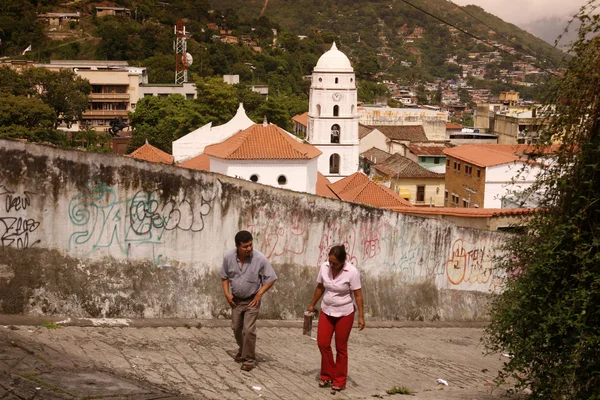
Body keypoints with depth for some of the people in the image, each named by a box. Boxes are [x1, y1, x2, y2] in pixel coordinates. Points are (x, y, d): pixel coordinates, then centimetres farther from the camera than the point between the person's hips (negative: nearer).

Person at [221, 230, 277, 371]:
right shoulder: (228, 257, -14)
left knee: (248, 330, -10)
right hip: (236, 300, 4)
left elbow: (271, 278, -13)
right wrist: (227, 293, -6)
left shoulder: (260, 258, -23)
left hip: (252, 300, -4)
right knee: (236, 328, 17)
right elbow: (224, 277, 3)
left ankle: (249, 359, 3)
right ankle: (242, 351, 42)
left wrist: (260, 293, -17)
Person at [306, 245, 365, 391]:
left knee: (341, 347, 4)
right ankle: (328, 376, 19)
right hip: (326, 311, 4)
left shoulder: (352, 272, -21)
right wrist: (312, 305, 14)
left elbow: (358, 295, -17)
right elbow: (320, 287, 6)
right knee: (322, 343, 2)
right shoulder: (324, 267, -9)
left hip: (345, 313, -4)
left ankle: (340, 381, 16)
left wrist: (361, 316, -20)